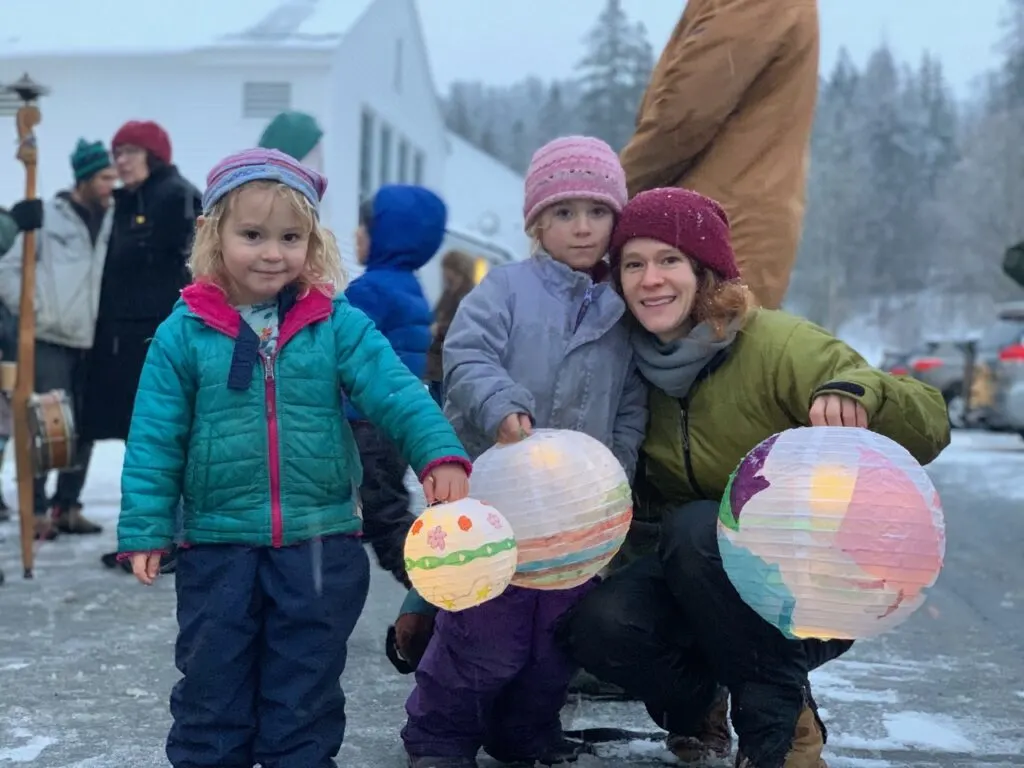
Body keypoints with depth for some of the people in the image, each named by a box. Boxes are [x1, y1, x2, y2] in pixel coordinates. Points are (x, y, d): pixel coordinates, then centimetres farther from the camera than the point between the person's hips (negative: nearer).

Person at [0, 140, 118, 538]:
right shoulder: (47, 216, -3)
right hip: (51, 341, -4)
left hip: (94, 342, 4)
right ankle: (36, 509, 4)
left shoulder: (114, 221, 6)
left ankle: (67, 506, 19)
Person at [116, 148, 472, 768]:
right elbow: (155, 440, -1)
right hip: (217, 547, 0)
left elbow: (399, 394, -13)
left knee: (307, 688, 13)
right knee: (212, 685, 13)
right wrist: (146, 530, -4)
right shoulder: (183, 333, -3)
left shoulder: (340, 326, -4)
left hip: (322, 546, 0)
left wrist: (441, 455, -30)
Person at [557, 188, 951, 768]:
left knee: (700, 528, -33)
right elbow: (644, 496, 14)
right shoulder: (637, 365, -1)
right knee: (597, 625, -24)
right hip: (703, 573, 4)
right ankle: (697, 700, 8)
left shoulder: (779, 345, -17)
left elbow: (931, 427, -24)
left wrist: (857, 386, -45)